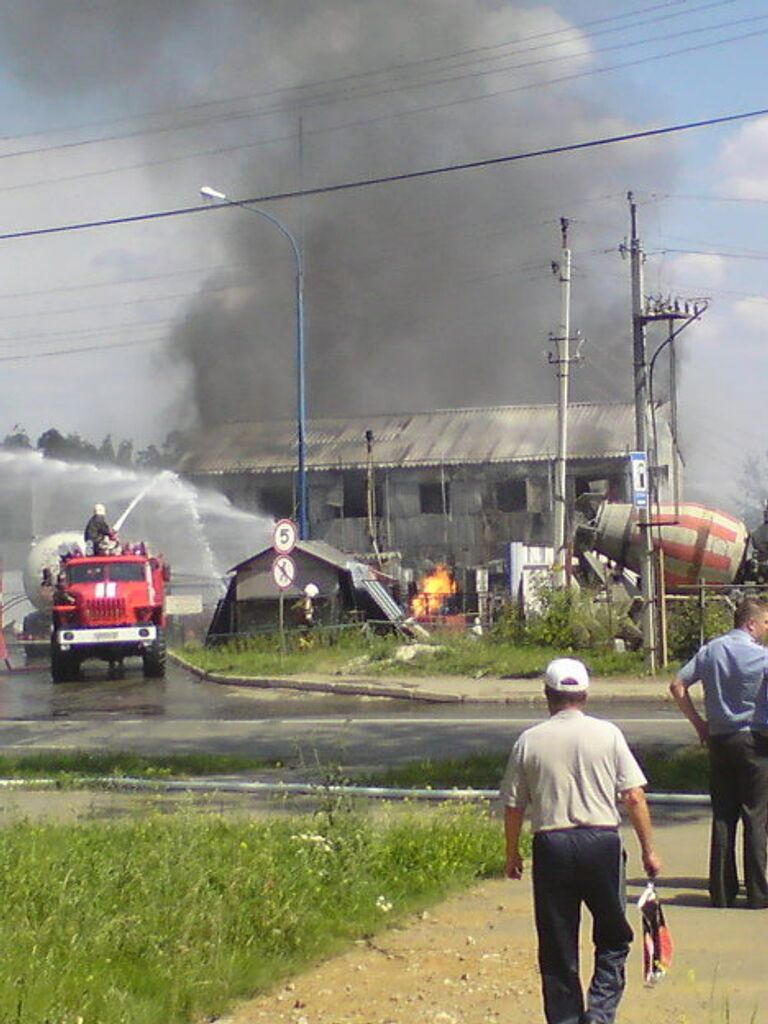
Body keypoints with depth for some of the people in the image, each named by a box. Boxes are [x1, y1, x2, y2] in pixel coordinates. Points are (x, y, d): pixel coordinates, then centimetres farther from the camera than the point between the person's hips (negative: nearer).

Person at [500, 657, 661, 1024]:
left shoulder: (529, 741, 1)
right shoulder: (607, 734, -1)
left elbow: (513, 806, 4)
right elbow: (634, 797, -4)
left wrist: (512, 854, 17)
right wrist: (648, 850, 4)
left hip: (551, 845, 1)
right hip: (602, 842, -1)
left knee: (558, 949, 10)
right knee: (613, 939, 11)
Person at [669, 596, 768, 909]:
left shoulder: (712, 650, 6)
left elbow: (677, 686, 7)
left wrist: (699, 724, 12)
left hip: (719, 741, 5)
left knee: (722, 816, 9)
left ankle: (722, 891, 10)